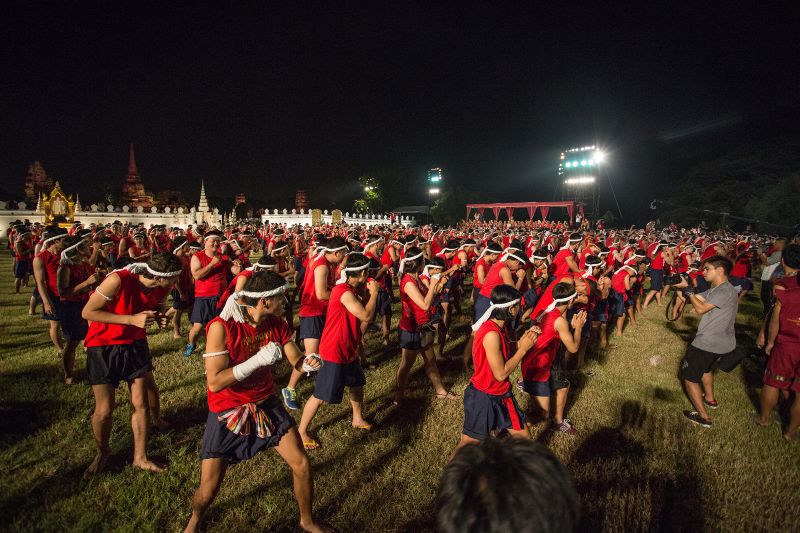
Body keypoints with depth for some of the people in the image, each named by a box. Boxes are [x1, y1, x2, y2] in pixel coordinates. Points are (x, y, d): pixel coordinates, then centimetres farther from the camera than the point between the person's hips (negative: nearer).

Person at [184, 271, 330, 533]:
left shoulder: (277, 324, -9)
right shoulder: (221, 326, -26)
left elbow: (296, 360, -1)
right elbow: (214, 382, -28)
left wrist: (308, 362, -25)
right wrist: (258, 359, -35)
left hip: (266, 405, 4)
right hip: (227, 413, -4)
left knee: (302, 465, 3)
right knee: (207, 491, 3)